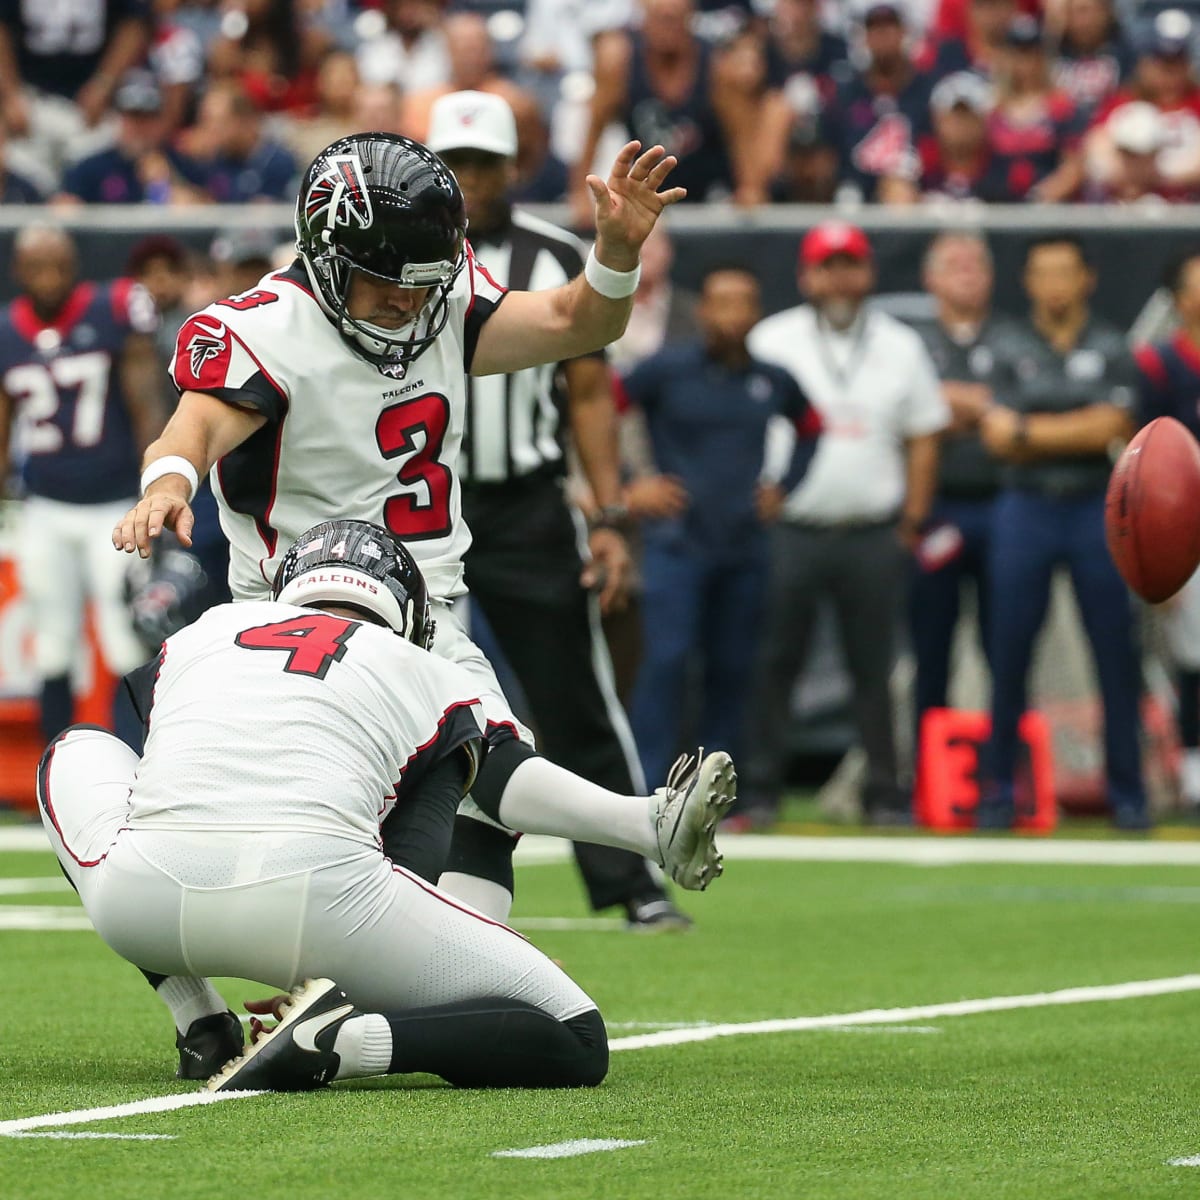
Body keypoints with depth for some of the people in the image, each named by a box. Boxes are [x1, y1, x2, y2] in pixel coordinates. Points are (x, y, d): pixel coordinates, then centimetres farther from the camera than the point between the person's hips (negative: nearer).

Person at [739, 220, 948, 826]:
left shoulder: (900, 346, 11)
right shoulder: (771, 341, 5)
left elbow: (922, 437, 12)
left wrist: (912, 523, 5)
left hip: (875, 537, 1)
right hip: (790, 530, -1)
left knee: (875, 665, 3)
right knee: (773, 661, -1)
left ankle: (884, 792, 7)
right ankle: (758, 788, 4)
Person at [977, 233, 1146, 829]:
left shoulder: (1111, 350, 4)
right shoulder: (1013, 351, 6)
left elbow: (1110, 427, -9)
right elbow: (997, 436, -5)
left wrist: (1029, 430, -9)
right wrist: (1077, 432, -11)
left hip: (1097, 511, -1)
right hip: (1026, 509, 1)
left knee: (1116, 655, -1)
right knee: (1009, 653, 1)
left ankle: (1127, 792, 6)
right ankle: (997, 788, 8)